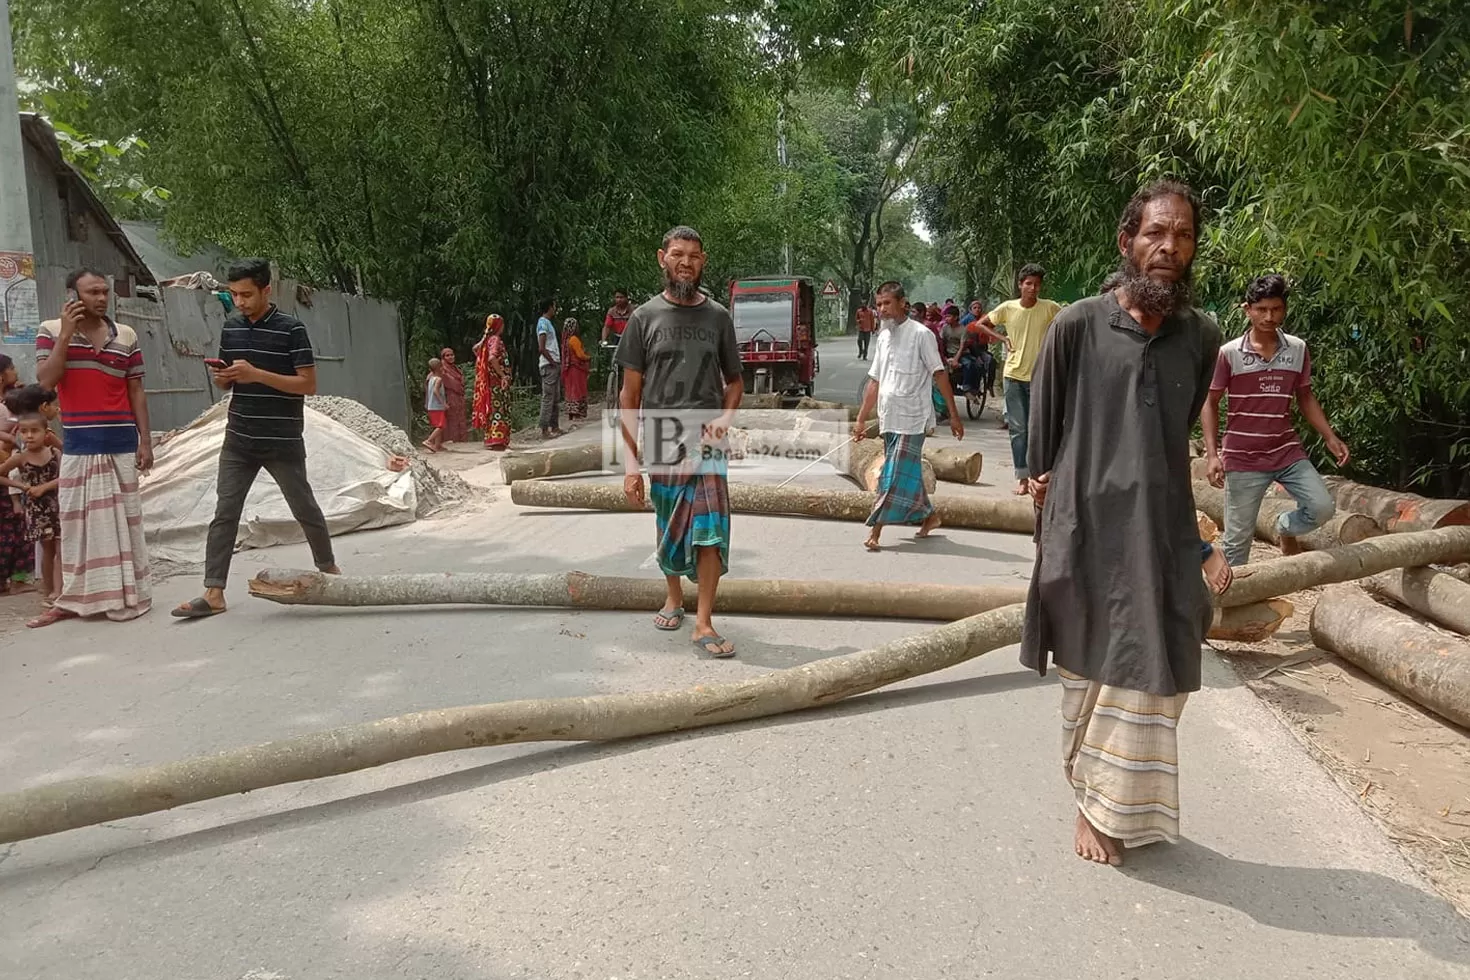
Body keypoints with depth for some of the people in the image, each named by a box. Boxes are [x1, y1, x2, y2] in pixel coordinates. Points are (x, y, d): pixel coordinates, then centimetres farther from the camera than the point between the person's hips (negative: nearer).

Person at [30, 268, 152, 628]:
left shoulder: (126, 335, 3)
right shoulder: (51, 331, 1)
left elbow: (136, 391, 5)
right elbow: (45, 381, -12)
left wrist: (145, 440, 2)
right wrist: (66, 333, -15)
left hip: (120, 442, 0)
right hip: (78, 443, 0)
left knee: (123, 518, 5)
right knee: (76, 518, 6)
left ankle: (129, 594, 13)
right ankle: (73, 597, 13)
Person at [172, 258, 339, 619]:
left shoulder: (291, 329, -10)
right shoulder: (230, 326, 7)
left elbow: (308, 384, -13)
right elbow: (227, 382, 16)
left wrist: (257, 374, -21)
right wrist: (221, 377, -8)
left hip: (283, 443, -4)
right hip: (238, 440, 4)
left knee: (304, 509, 10)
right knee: (224, 513, -1)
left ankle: (327, 566, 32)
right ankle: (213, 592, 2)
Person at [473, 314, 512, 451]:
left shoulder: (487, 339, 12)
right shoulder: (496, 340, -14)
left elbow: (475, 349, 30)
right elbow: (492, 358, -28)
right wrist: (502, 374, -23)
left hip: (488, 380, 9)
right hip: (498, 382, -9)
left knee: (491, 408, 12)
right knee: (498, 409, -10)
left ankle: (490, 439, 15)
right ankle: (497, 441, -15)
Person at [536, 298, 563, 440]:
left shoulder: (548, 322, 18)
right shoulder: (543, 323, -12)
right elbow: (541, 348, -20)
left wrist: (558, 362, 12)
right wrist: (552, 362, -14)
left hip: (554, 364, 10)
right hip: (548, 365, -10)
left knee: (556, 398, 13)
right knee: (548, 398, -8)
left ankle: (555, 426, 20)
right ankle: (545, 430, -7)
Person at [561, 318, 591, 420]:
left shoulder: (566, 340, 9)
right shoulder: (574, 339, -16)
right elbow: (580, 355, -15)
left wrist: (583, 351, 16)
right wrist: (588, 358, 2)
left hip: (569, 369, 8)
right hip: (577, 369, -8)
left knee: (571, 390, 11)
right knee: (578, 390, -5)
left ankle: (570, 413, 13)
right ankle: (576, 413, -8)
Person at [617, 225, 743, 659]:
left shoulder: (718, 317, 7)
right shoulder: (644, 317, 2)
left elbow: (735, 380, 18)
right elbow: (629, 393, 1)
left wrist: (726, 415, -5)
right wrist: (631, 462, -4)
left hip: (706, 443, 0)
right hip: (661, 443, 0)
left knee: (711, 529, -9)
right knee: (669, 530, 11)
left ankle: (704, 623, 0)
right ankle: (674, 597, 37)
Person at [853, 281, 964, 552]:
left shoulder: (920, 334, -8)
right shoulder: (883, 337, 13)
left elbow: (939, 374, -8)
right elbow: (875, 381, 17)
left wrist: (953, 415, -10)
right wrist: (861, 419, 16)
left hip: (912, 418, -7)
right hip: (889, 418, 7)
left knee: (896, 476, -8)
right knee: (907, 474, 13)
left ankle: (876, 531, -8)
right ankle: (929, 515, 30)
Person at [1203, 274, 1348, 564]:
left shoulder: (1298, 349, 2)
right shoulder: (1229, 353, -8)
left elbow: (1305, 397, 13)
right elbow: (1210, 403, -3)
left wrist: (1331, 437, 4)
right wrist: (1212, 455, -12)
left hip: (1287, 451, 3)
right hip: (1242, 458, -3)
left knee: (1322, 507, -11)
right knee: (1238, 537, 2)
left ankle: (1286, 528, 23)